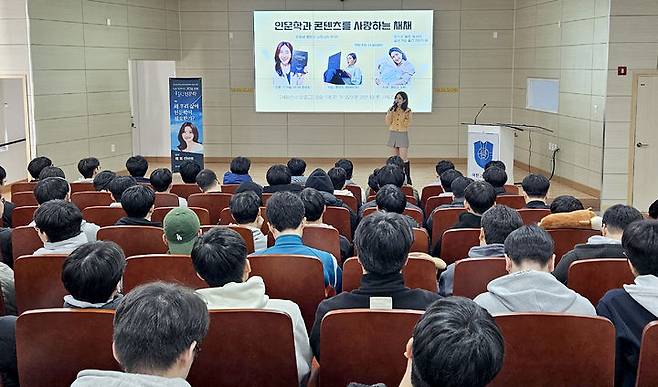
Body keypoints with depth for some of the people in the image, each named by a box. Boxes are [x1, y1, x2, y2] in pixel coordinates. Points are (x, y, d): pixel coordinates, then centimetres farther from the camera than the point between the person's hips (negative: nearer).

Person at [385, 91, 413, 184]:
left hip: (403, 135, -3)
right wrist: (390, 112, -12)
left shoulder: (407, 111, -3)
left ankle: (407, 179, -3)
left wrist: (406, 116, -21)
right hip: (392, 134, 3)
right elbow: (388, 123, -2)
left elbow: (408, 125, -6)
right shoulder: (392, 109, 4)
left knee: (403, 158, -8)